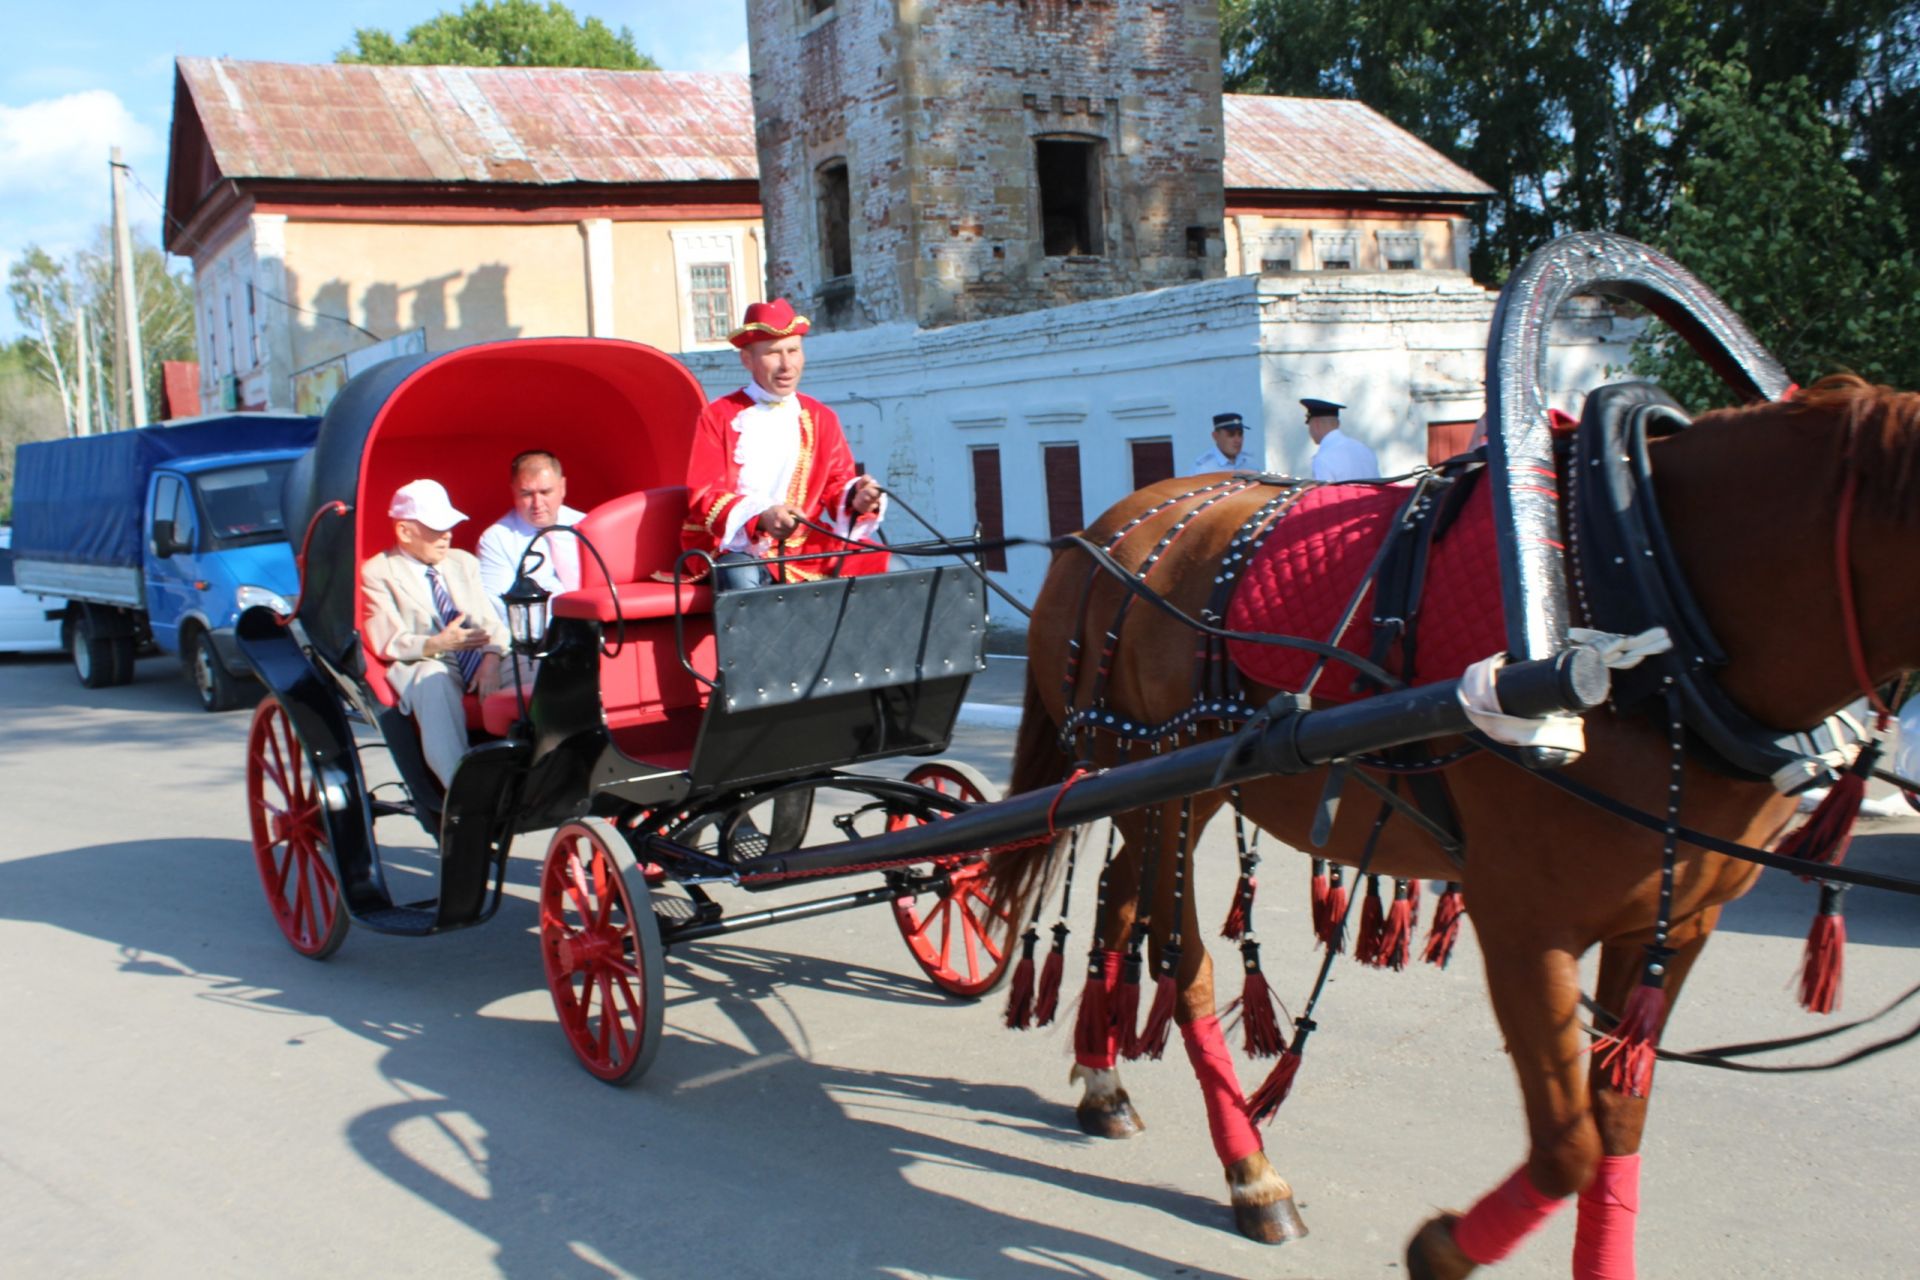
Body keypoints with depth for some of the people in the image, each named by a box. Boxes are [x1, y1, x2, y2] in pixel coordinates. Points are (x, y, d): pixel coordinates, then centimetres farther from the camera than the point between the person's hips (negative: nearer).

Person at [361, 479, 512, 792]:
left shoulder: (464, 563, 22)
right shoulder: (377, 573, 6)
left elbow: (491, 622, 10)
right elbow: (388, 643, -4)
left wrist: (491, 658, -12)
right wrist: (435, 645, -21)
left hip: (480, 663, 4)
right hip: (425, 666, -4)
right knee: (433, 680, -40)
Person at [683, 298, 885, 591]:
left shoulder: (821, 418, 13)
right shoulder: (718, 417, 0)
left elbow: (837, 484, 10)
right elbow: (703, 497, -9)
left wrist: (855, 496, -17)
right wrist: (761, 517, -28)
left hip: (806, 546, 4)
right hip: (738, 549, -4)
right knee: (742, 579, -39)